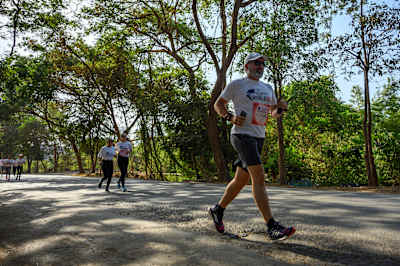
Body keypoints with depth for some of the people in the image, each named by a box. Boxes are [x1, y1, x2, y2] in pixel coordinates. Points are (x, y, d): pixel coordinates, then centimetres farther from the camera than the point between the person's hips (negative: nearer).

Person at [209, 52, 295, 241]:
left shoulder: (267, 89, 20)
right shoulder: (236, 84, 2)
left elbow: (273, 113, 26)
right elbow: (218, 104, 6)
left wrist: (280, 108, 2)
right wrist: (230, 117, -12)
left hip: (259, 137, 7)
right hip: (242, 135, -7)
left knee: (241, 179, 11)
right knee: (259, 177, -17)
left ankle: (218, 210, 29)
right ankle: (272, 227, -15)